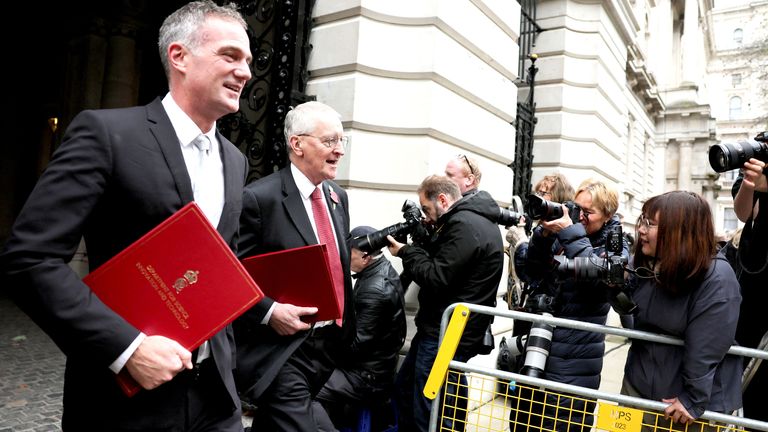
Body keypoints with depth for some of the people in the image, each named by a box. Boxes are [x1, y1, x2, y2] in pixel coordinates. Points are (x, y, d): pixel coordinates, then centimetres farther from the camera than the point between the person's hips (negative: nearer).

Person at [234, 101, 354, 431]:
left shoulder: (338, 197, 9)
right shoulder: (259, 197, -15)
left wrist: (347, 328, 13)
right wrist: (269, 312, -24)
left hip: (331, 345, 7)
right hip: (282, 351, -7)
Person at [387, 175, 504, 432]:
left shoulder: (466, 226, -20)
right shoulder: (469, 221, 13)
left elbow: (436, 278, -22)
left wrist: (406, 252, -8)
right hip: (442, 329, 11)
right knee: (403, 389, 22)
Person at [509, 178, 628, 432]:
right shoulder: (560, 236, 8)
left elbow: (597, 276, -21)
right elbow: (530, 273, 4)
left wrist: (570, 233, -24)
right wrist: (543, 234, -10)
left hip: (573, 363, -4)